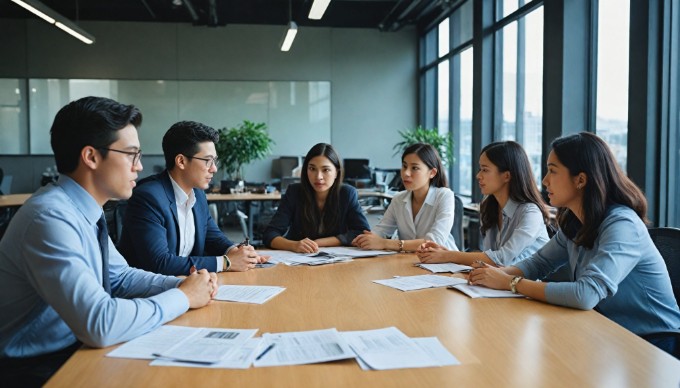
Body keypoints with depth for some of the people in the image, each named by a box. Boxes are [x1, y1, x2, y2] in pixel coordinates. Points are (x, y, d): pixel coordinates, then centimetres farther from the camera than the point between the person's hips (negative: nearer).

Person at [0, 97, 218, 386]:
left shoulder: (84, 209, 3)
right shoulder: (50, 217, -26)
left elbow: (119, 276, 13)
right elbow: (99, 324, -32)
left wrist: (181, 284, -4)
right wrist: (182, 297, -19)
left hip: (73, 349, 8)